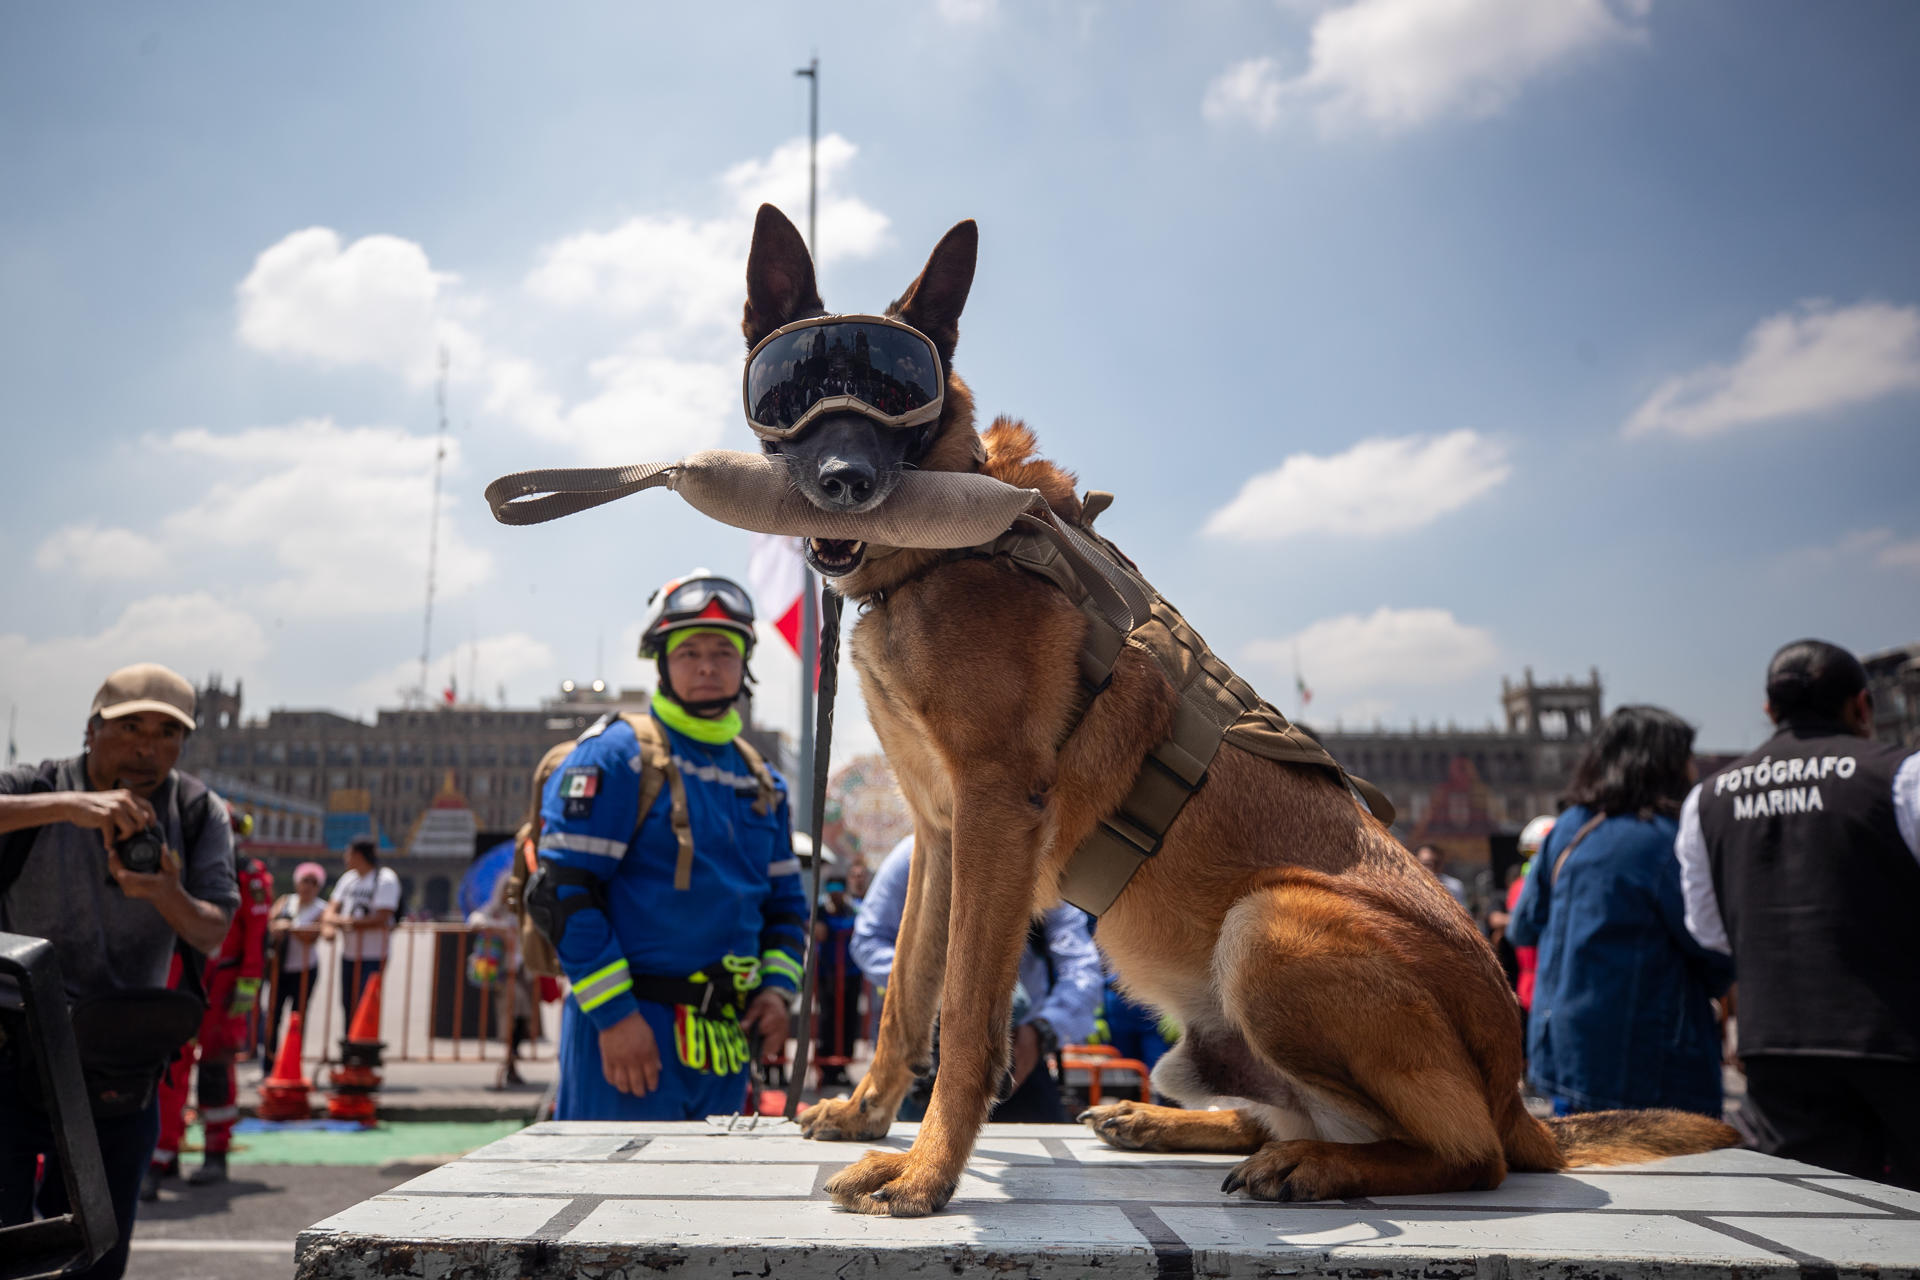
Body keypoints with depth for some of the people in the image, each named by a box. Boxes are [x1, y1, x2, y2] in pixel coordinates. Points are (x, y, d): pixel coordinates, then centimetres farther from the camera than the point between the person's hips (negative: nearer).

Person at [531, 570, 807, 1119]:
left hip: (724, 1046, 7)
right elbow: (562, 892, -12)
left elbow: (786, 903, 22)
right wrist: (614, 1012, -17)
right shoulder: (616, 755, -5)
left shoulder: (761, 782, 16)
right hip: (627, 1030, -7)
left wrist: (776, 986, 4)